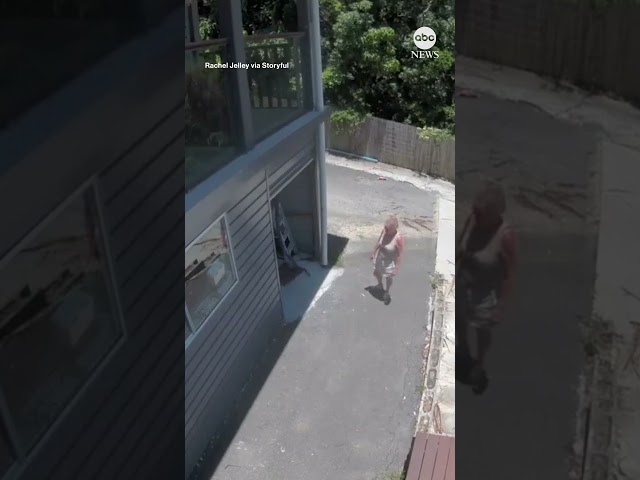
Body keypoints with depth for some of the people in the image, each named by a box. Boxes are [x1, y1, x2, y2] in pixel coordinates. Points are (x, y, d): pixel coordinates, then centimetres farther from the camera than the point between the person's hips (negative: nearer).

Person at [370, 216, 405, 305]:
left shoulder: (399, 238, -35)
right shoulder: (384, 231, -18)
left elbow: (400, 255, -25)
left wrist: (396, 268, -20)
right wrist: (373, 252, 12)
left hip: (390, 262, -5)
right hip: (380, 257, 6)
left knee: (388, 278, 21)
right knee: (376, 273, 29)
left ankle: (388, 293, 53)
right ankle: (380, 285, 63)